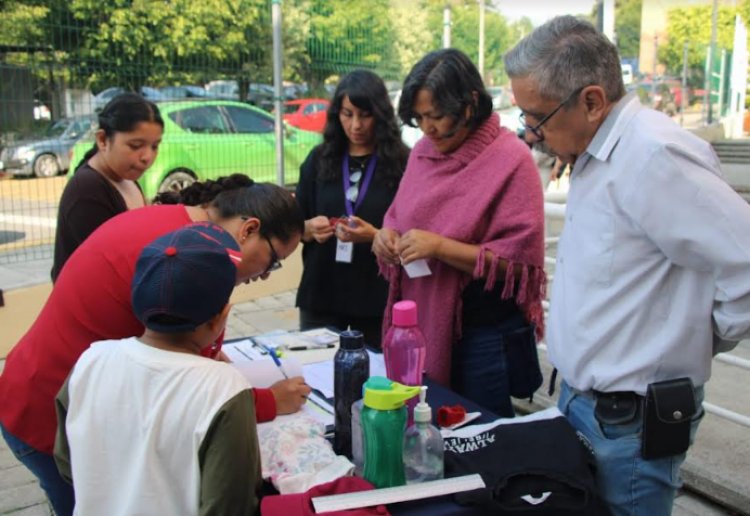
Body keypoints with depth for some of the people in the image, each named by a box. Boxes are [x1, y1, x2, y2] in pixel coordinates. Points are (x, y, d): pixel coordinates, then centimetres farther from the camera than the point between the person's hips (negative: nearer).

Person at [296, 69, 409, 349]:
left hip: (378, 296, -2)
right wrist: (310, 229, -13)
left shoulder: (402, 162, -5)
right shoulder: (319, 159, 5)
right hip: (321, 294, 3)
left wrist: (375, 236, -21)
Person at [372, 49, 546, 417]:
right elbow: (399, 215, 18)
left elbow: (519, 262, -15)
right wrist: (388, 234, -5)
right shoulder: (423, 150, 6)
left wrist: (440, 247, -22)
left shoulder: (511, 159, -13)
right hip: (420, 323, 6)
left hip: (484, 334, -6)